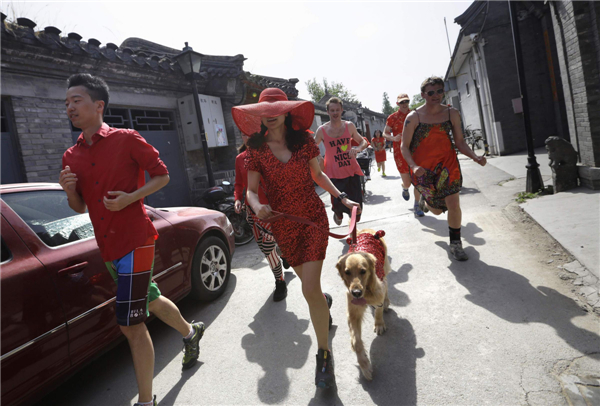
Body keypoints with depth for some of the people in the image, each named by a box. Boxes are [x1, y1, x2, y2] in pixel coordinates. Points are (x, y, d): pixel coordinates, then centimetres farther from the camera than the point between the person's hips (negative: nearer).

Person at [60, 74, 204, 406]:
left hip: (134, 242, -7)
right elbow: (80, 207, 15)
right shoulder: (71, 156, 10)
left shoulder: (126, 139, -7)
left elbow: (162, 175, -4)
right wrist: (69, 190, -6)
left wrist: (131, 197, -18)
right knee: (150, 299, 24)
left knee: (131, 324, -5)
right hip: (108, 246, 7)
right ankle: (190, 332, 51)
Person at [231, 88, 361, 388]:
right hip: (283, 225, 2)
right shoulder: (256, 149, -2)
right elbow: (251, 189, -6)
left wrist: (341, 197, 1)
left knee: (309, 289, -11)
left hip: (313, 218, -2)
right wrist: (257, 205, -28)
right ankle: (324, 300, 57)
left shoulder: (304, 140, -2)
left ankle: (324, 354, 9)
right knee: (309, 283, 19)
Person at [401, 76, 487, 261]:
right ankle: (424, 200, 49)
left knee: (453, 205, -6)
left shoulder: (452, 114, -1)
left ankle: (455, 243, 16)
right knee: (437, 210, 9)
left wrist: (475, 157, -14)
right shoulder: (413, 117, -10)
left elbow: (460, 142, 4)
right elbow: (405, 146, -8)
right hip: (423, 168, -2)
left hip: (447, 164, 2)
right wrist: (414, 166, -25)